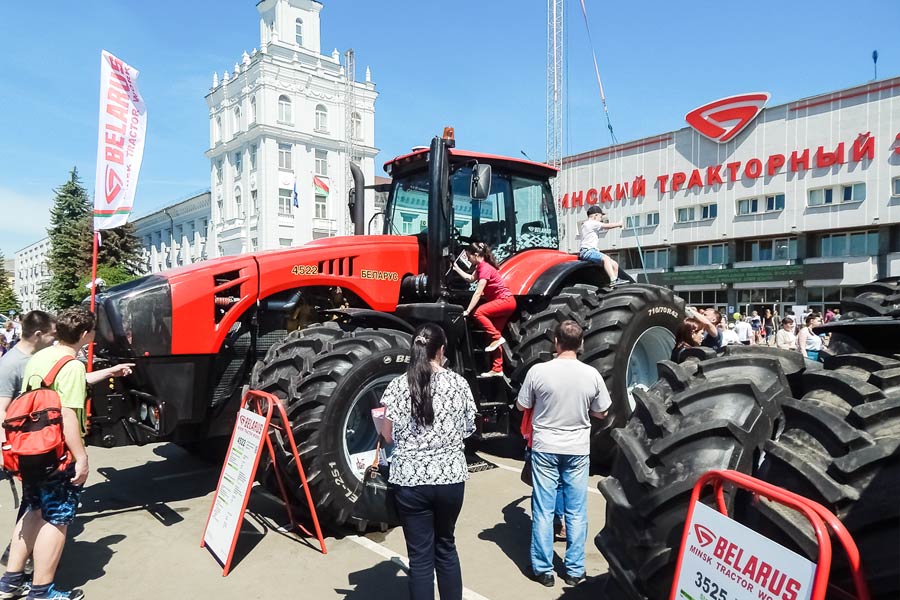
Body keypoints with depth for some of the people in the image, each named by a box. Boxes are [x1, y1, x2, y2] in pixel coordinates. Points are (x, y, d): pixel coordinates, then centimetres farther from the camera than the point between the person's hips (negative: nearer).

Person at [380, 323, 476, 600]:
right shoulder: (458, 383, -3)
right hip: (451, 476, 2)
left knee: (420, 555, 9)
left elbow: (388, 436, -1)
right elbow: (468, 429, 6)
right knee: (445, 547, 21)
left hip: (411, 479, -1)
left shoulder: (397, 386, -6)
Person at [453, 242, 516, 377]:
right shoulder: (480, 266, 8)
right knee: (494, 336, 6)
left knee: (478, 312, -26)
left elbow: (478, 293, -25)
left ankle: (498, 338, -16)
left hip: (506, 300, -10)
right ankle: (497, 370, 9)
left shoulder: (485, 268, -20)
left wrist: (467, 311, -26)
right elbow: (470, 279, 24)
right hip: (503, 302, 10)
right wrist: (456, 268, 19)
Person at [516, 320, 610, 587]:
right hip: (578, 450, 2)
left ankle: (543, 569, 18)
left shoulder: (538, 371, -13)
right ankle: (574, 570, 22)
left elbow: (522, 406, -1)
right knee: (576, 512, 12)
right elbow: (601, 413, 5)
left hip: (545, 448, -1)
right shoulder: (592, 374, -8)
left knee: (543, 510, 8)